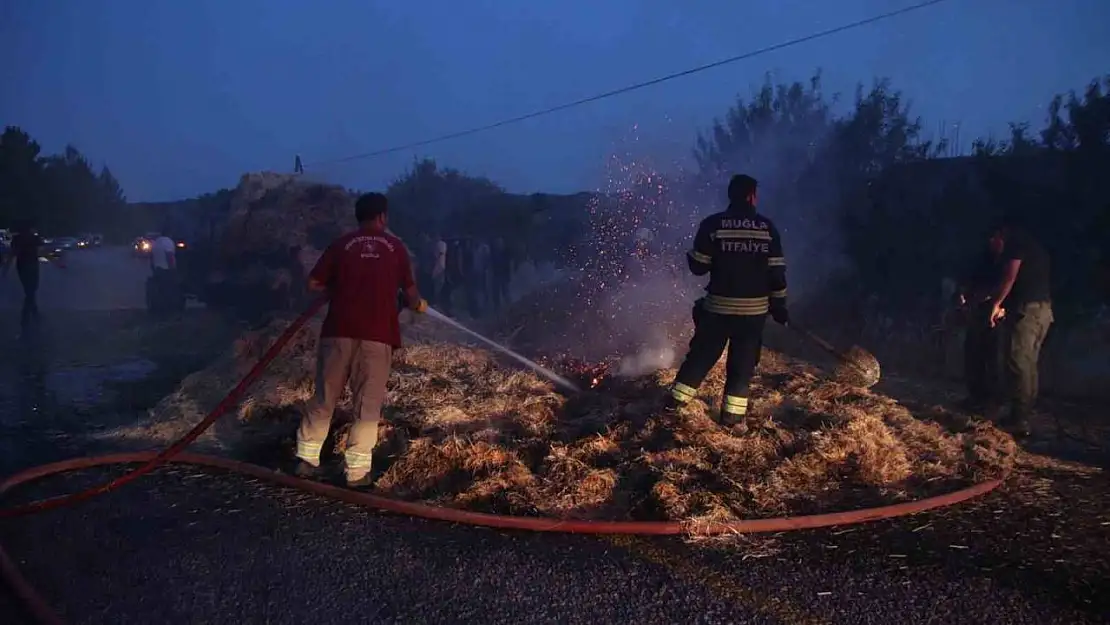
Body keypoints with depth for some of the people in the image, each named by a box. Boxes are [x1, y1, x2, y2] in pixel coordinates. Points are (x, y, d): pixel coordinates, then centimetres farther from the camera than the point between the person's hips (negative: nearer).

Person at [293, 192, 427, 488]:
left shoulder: (341, 244, 7)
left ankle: (307, 458, 16)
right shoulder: (395, 247, 7)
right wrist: (419, 305, 31)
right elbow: (410, 292, 9)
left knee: (324, 398, 13)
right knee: (367, 405, 2)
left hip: (339, 331, 2)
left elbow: (314, 283, 4)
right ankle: (357, 470, 1)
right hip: (377, 334, -1)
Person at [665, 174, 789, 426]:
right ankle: (732, 412, 11)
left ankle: (676, 399, 13)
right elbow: (777, 272, -1)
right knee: (743, 362, 10)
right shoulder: (767, 228, 0)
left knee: (701, 354, 11)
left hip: (718, 306, 0)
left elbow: (698, 267, -4)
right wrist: (779, 306, 8)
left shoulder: (712, 224, -5)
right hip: (754, 309, 1)